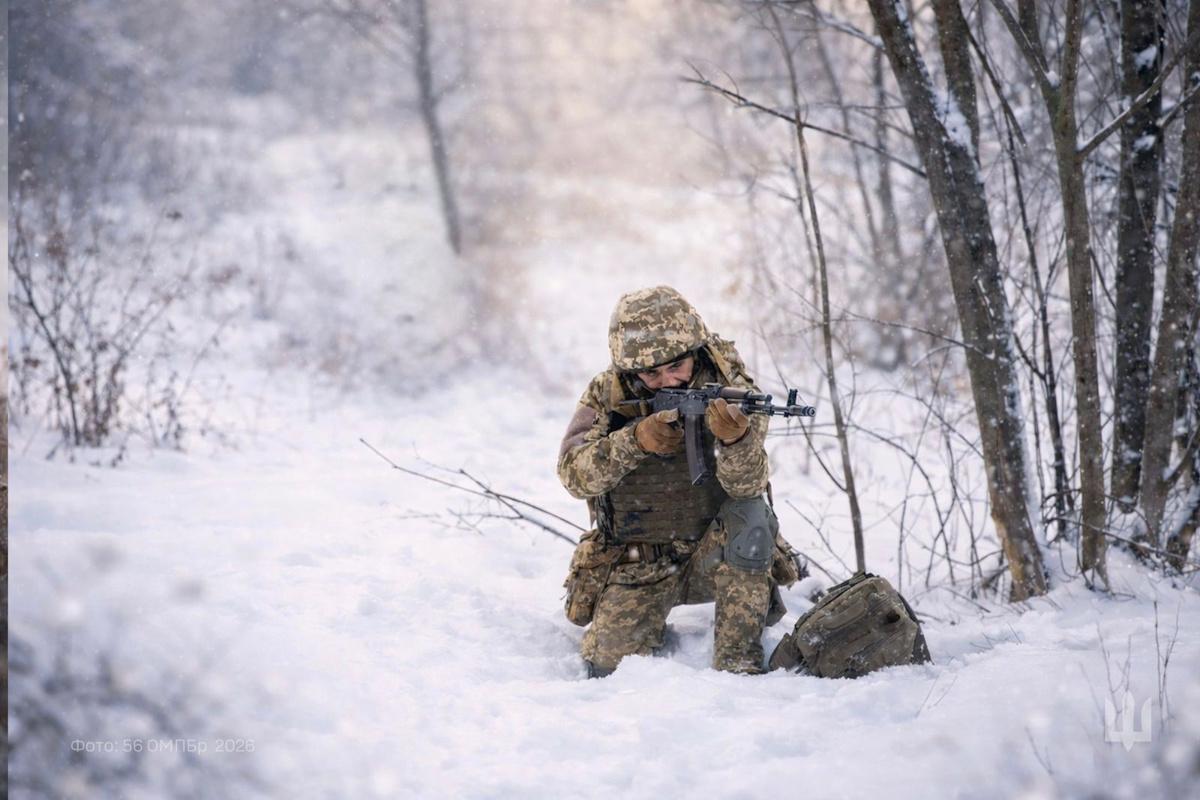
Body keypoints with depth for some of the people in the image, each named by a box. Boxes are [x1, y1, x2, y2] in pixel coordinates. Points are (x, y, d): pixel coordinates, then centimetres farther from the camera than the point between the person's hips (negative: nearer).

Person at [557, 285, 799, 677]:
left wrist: (736, 438, -48)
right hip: (637, 567, 1)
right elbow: (574, 474, -19)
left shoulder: (728, 387, -12)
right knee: (609, 662, -17)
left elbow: (747, 484, -25)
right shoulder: (606, 395, -7)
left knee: (749, 516, -32)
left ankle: (738, 665, -21)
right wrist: (635, 441, -36)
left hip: (716, 553, -1)